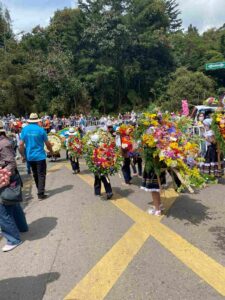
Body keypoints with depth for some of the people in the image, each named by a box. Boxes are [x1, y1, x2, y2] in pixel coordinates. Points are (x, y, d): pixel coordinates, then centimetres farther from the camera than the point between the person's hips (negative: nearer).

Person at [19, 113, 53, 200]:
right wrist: (51, 151, 14)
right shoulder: (40, 129, -10)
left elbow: (21, 145, -3)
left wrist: (23, 155, 9)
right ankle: (40, 194, -1)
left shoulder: (24, 129, -2)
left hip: (30, 156, 4)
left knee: (35, 174, 20)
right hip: (40, 156, -4)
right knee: (41, 175, 2)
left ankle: (40, 190, 34)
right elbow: (47, 144, -4)